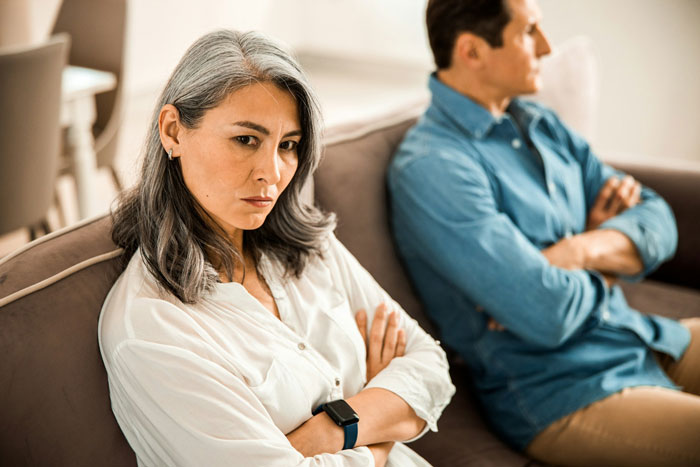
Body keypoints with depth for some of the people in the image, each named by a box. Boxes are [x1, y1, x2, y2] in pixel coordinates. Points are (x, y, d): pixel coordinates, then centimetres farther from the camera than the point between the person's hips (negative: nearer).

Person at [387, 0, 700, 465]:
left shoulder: (542, 124, 10)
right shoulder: (432, 167, -19)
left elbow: (657, 218, 7)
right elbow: (549, 314, -26)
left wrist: (584, 249, -14)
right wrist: (606, 265, -4)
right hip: (561, 397, -9)